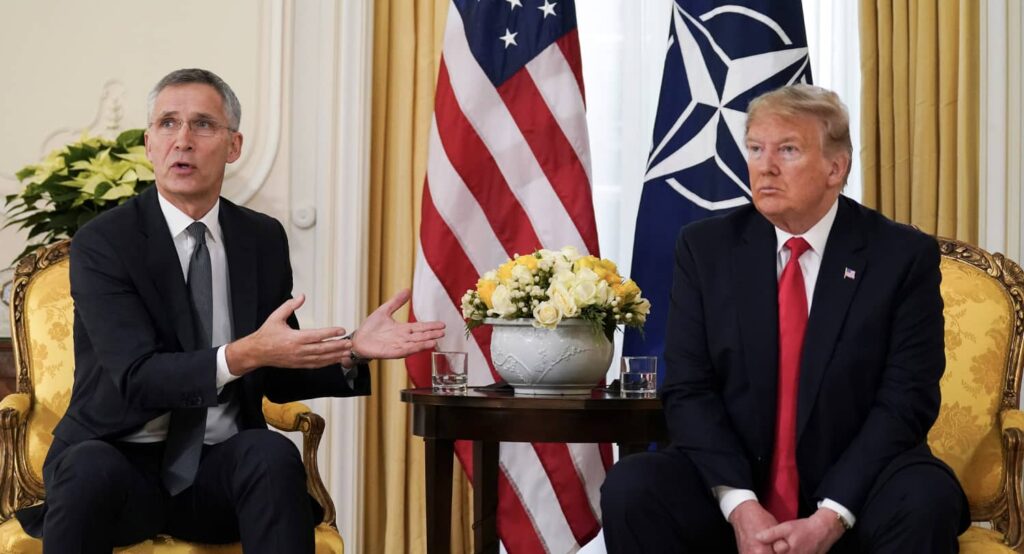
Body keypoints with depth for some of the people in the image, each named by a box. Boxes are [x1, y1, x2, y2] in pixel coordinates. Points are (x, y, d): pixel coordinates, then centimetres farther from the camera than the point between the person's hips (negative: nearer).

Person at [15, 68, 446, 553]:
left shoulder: (264, 239, 8)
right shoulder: (102, 242, -6)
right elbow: (138, 379, -18)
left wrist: (351, 351, -7)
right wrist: (243, 355, -33)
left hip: (220, 474, 3)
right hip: (122, 461, -3)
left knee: (274, 454, -30)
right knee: (91, 471, -36)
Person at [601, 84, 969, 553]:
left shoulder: (904, 256, -3)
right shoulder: (705, 248, 3)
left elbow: (906, 399, -8)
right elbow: (688, 390, -2)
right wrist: (740, 506, -16)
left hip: (853, 495, -1)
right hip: (732, 483, 1)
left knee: (926, 500, -31)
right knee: (629, 488, -24)